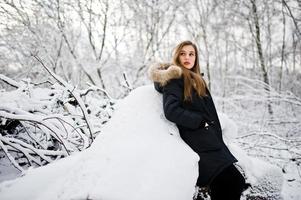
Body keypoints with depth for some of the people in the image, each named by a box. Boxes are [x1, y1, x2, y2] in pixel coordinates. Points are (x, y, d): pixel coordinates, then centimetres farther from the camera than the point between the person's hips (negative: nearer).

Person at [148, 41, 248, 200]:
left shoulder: (197, 80, 22)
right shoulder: (174, 78, -1)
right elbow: (171, 111, -15)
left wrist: (218, 140, 10)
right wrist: (200, 121, -10)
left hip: (210, 140, 7)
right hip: (197, 142, -7)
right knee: (232, 181, -17)